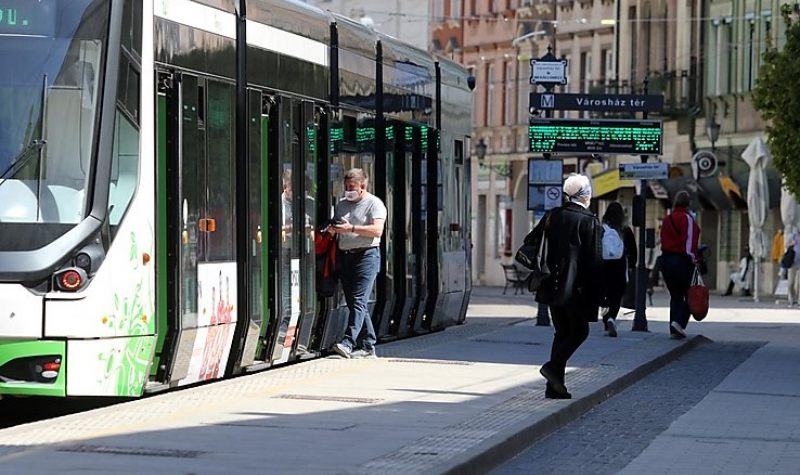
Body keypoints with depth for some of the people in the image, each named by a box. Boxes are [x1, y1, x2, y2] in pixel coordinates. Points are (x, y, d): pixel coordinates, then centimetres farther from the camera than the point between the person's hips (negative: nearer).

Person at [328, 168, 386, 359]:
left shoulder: (374, 204, -1)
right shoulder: (341, 204, 19)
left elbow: (377, 230, -14)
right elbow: (335, 226, 26)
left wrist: (351, 228, -22)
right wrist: (332, 229, 1)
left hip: (366, 255, -7)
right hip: (344, 256, 7)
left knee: (358, 301, -15)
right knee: (353, 302, 6)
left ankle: (348, 343, -25)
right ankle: (368, 345, 11)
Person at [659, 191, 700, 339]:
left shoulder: (666, 219, 12)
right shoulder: (687, 218, -9)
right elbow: (689, 240, -14)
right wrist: (692, 256, -11)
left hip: (666, 259, 6)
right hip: (682, 260, -6)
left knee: (675, 295, 12)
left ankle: (674, 329, 8)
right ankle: (679, 321, -17)